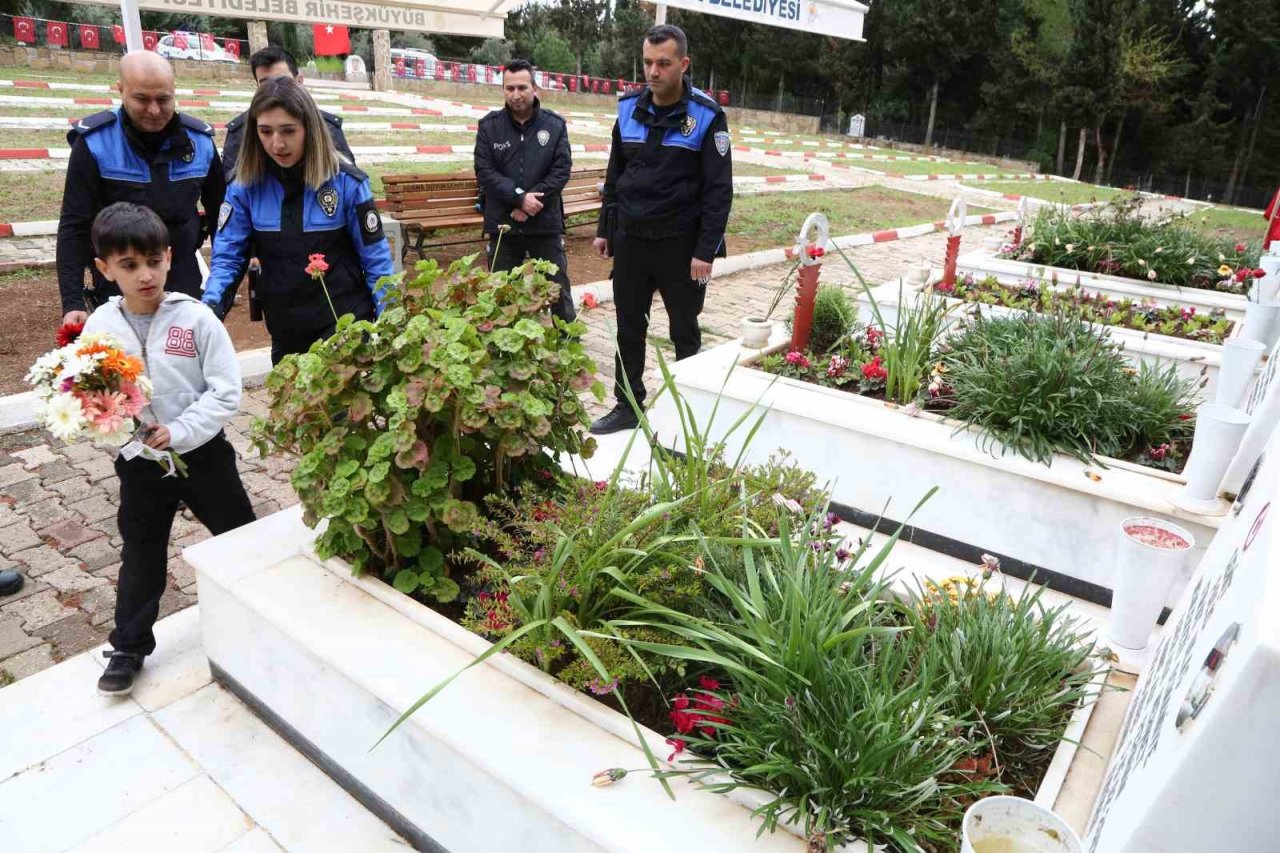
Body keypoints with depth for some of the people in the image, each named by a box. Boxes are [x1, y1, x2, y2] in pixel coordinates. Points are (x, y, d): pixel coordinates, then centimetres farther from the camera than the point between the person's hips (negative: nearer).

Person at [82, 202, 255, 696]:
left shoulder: (196, 319, -12)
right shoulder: (99, 326, -5)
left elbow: (226, 393, -13)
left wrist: (177, 432, -21)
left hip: (203, 452, -1)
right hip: (139, 461, 2)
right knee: (141, 554, 14)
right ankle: (128, 647, 30)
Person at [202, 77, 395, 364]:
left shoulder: (346, 182, -11)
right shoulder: (245, 185, -4)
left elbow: (376, 260, -6)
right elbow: (227, 255, 0)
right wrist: (210, 304, -18)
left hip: (347, 326, -3)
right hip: (285, 334, 4)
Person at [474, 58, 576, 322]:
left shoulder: (555, 124, 1)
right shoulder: (489, 126, 0)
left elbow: (562, 169, -5)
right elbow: (484, 171, -7)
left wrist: (533, 201, -15)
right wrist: (520, 197, -18)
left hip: (546, 224, 0)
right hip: (503, 225, 0)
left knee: (558, 289, 9)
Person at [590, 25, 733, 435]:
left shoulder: (706, 115, -9)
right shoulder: (628, 108, 5)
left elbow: (719, 189, -11)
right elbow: (615, 175, 13)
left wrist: (705, 250, -16)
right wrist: (605, 228, 11)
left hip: (680, 243, -4)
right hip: (630, 238, 4)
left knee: (685, 332, 8)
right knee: (629, 327, 11)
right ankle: (628, 405, 26)